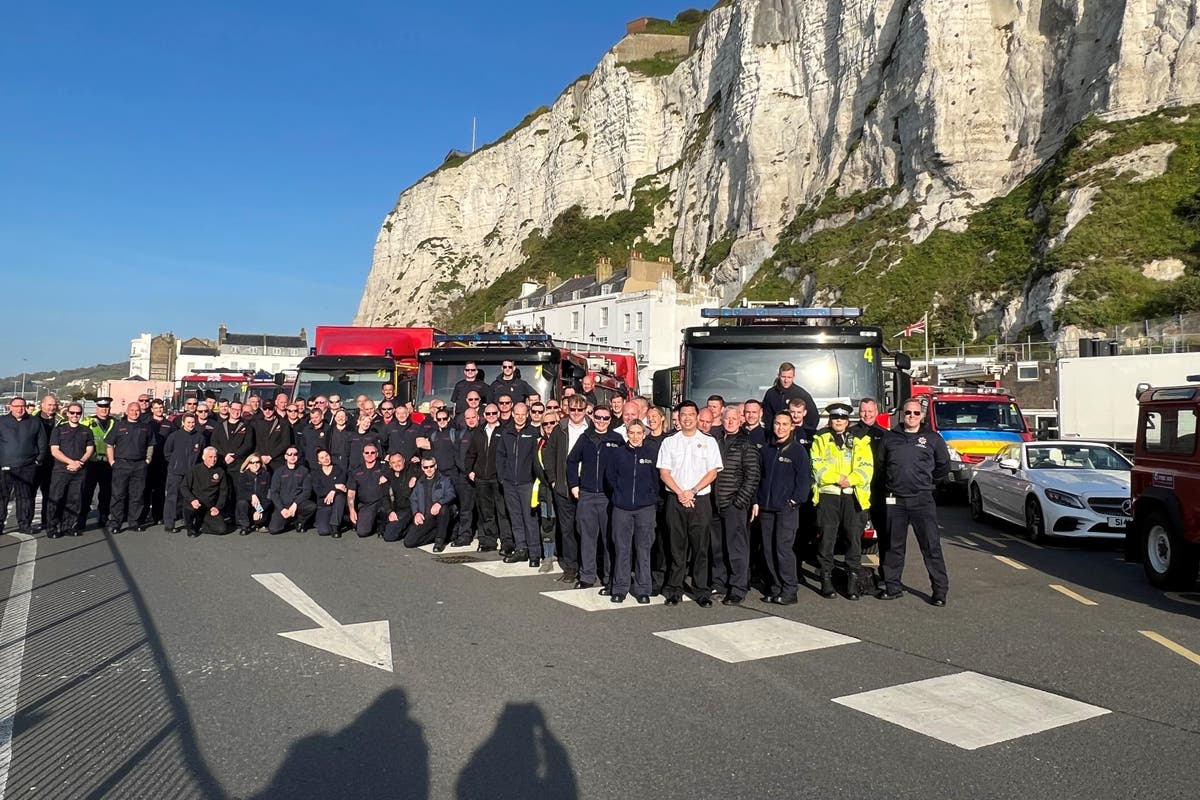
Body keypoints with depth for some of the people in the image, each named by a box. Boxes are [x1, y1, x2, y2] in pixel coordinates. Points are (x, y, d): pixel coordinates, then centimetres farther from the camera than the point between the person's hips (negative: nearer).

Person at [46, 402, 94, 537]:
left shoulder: (86, 431, 15)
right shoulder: (58, 429, 8)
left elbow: (90, 450, 7)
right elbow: (54, 451, -1)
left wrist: (79, 463, -11)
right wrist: (71, 462, -14)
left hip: (79, 471, 2)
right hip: (61, 470, -2)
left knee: (74, 500, 3)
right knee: (56, 499, -4)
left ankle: (71, 526, 8)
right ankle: (53, 528, 0)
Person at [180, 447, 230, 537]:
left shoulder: (220, 472, 6)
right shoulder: (195, 470, 0)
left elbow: (224, 491, 11)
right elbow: (183, 487, -3)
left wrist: (218, 507, -2)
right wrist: (192, 499, -21)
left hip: (210, 509, 2)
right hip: (195, 505, -2)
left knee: (222, 529, -15)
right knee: (190, 508, -38)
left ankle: (199, 526, 14)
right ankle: (191, 528, -4)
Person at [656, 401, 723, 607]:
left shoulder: (708, 442, 6)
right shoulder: (669, 442, 8)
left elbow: (712, 473, 0)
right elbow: (664, 473, 3)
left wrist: (692, 491, -10)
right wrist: (680, 493, -10)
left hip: (700, 500, -1)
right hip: (675, 499, 1)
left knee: (700, 547, 0)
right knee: (676, 546, 4)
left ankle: (702, 592, 6)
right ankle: (674, 590, 12)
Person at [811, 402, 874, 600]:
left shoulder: (860, 441, 13)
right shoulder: (821, 440, 11)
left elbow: (867, 467, 2)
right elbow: (817, 465, -2)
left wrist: (850, 480, -13)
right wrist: (837, 478, -13)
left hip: (853, 495, 1)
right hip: (828, 495, -1)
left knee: (854, 537, 0)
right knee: (827, 538, 0)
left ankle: (852, 579, 8)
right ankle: (826, 579, 8)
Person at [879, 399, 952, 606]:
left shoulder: (932, 438, 6)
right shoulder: (890, 438, 10)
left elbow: (944, 466, 14)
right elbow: (880, 465, 18)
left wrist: (926, 481, 12)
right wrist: (892, 482, 11)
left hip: (922, 500, -2)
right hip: (895, 500, 2)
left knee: (931, 546, -3)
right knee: (894, 546, 9)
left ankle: (940, 589, 3)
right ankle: (892, 587, 18)